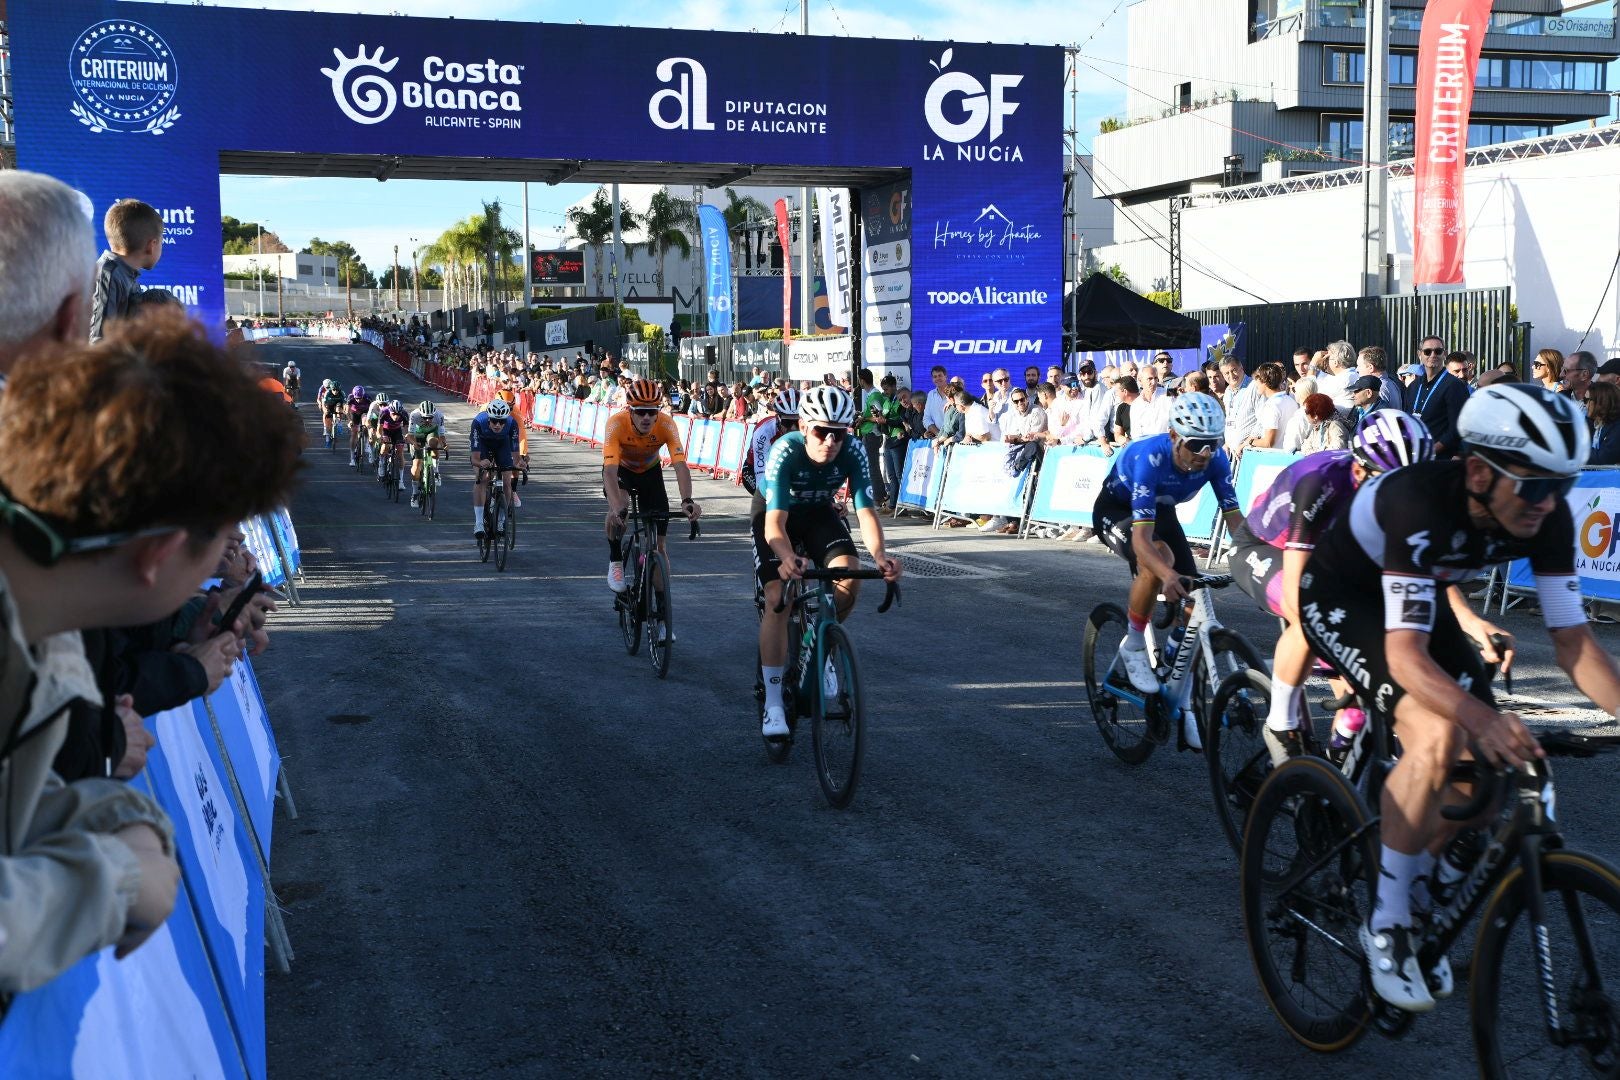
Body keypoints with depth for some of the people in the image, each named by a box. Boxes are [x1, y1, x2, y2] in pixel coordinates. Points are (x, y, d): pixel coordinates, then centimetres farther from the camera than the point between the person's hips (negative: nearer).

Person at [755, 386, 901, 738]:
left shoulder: (853, 452, -28)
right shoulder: (784, 451, -35)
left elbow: (866, 510, -31)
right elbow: (776, 521, -42)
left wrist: (879, 554, -50)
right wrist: (787, 558, -63)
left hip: (819, 514, 3)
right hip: (777, 515, -2)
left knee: (850, 576, -24)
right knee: (778, 599, -18)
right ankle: (773, 703, -9)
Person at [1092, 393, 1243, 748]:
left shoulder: (1215, 460, -24)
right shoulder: (1150, 458, -39)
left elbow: (1235, 518, -23)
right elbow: (1142, 537, -46)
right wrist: (1167, 574, -64)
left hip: (1161, 510, 5)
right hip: (1115, 509, -5)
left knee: (1191, 605, -7)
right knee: (1159, 558, -37)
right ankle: (1133, 646, -15)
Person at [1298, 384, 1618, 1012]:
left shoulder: (1548, 518, -20)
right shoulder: (1421, 504, -39)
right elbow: (1407, 656, -43)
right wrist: (1483, 719, -59)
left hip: (1421, 596, 7)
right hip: (1341, 598, -6)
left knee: (1493, 759, -7)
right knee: (1437, 735, -28)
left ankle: (1420, 889, 18)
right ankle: (1385, 922, -13)